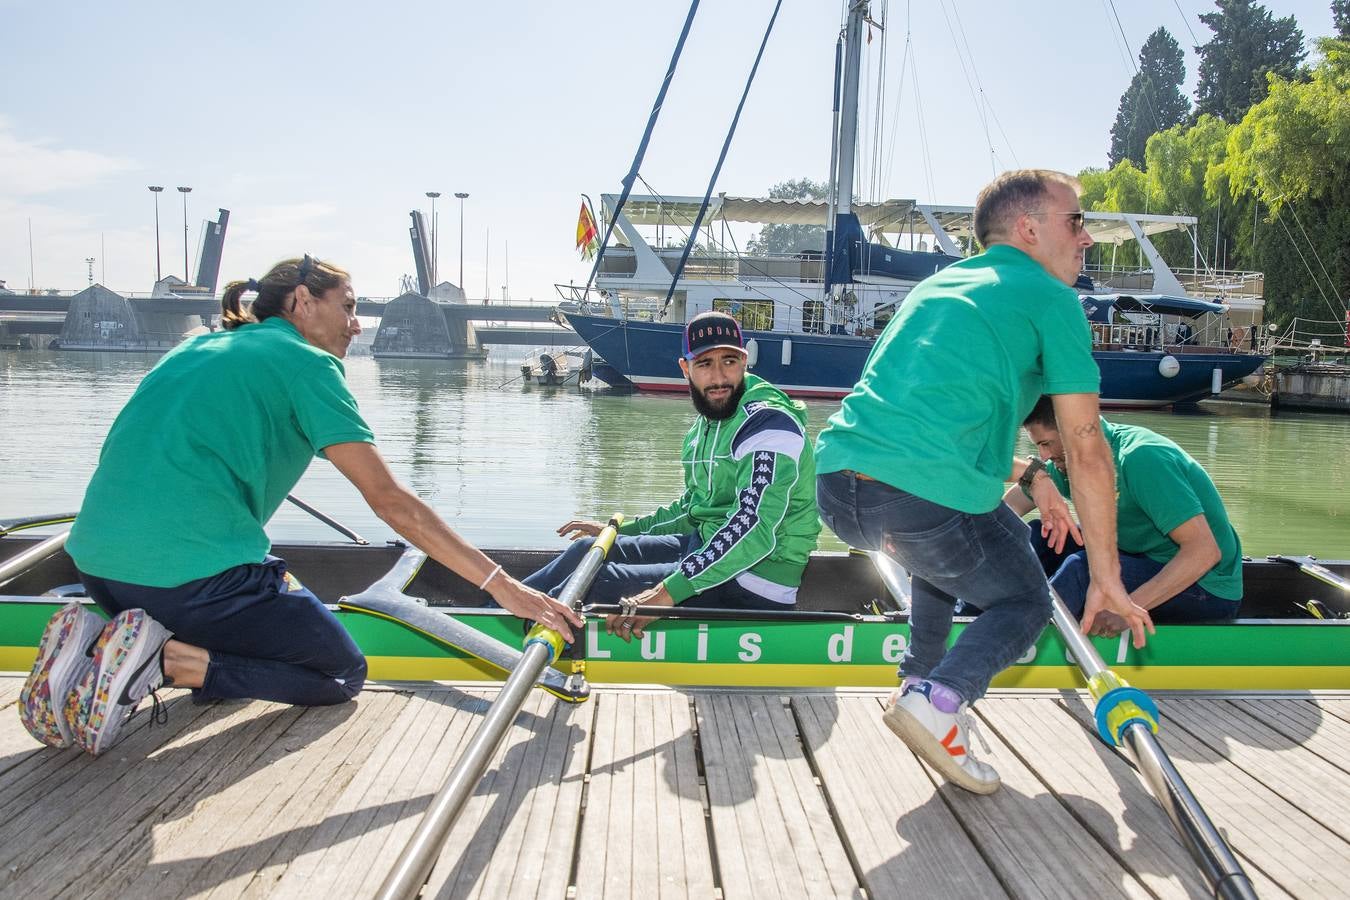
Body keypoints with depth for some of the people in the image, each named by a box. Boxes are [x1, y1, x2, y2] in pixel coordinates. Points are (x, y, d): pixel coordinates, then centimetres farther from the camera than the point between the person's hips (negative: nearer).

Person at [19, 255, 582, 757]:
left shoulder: (199, 348, 22)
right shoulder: (304, 361, -2)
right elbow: (390, 501, -10)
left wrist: (268, 580, 34)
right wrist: (500, 585, -10)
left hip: (97, 562, 8)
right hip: (192, 568, -8)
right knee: (342, 673, 8)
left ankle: (94, 641, 7)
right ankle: (168, 659, -11)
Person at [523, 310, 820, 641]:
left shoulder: (770, 424, -19)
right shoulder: (704, 427, 12)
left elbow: (756, 529, -30)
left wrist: (668, 592, -36)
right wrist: (618, 530, 20)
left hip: (753, 583, -9)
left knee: (597, 583, -16)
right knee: (587, 549, 7)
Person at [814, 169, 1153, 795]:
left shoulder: (938, 283, 27)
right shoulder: (1052, 300, 6)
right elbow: (1086, 450, 4)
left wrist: (1033, 482, 45)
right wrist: (1106, 578, 11)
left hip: (835, 487, 7)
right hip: (930, 499, -7)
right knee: (1024, 603, 19)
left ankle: (919, 680, 31)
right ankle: (939, 699, -6)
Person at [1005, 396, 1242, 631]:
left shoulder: (1140, 457, -27)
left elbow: (1205, 550, -32)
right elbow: (1019, 498, 10)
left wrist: (1130, 607, -38)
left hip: (1208, 588, -8)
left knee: (1082, 568, -29)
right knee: (1039, 536, -2)